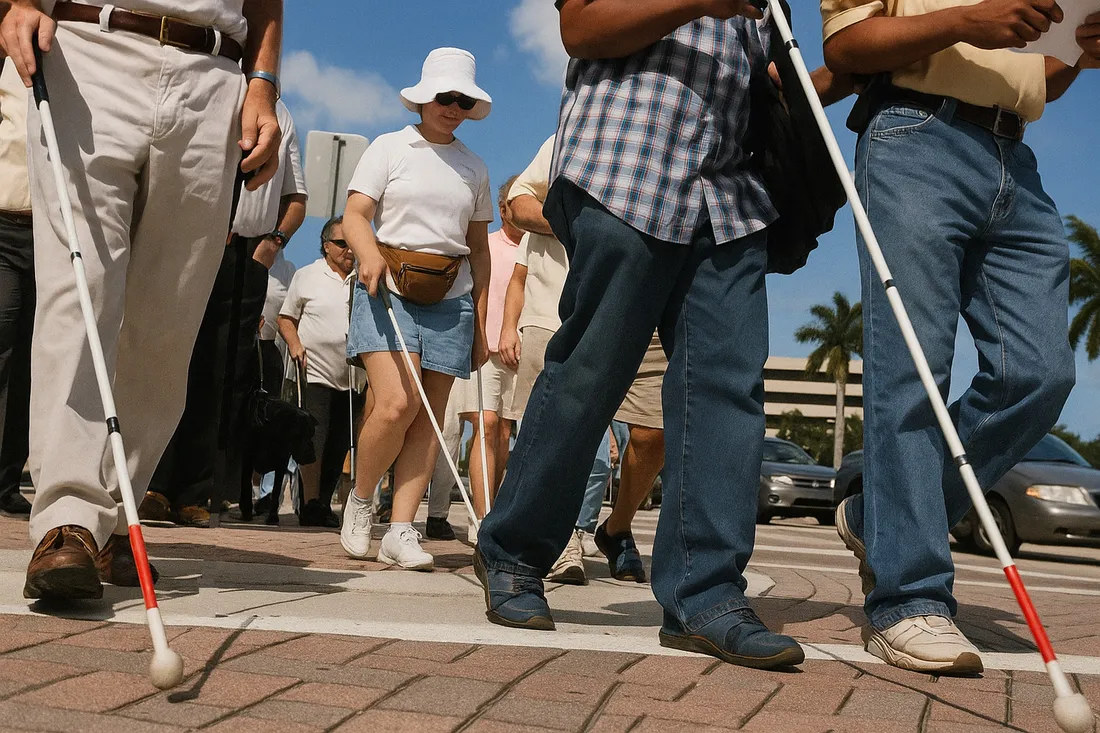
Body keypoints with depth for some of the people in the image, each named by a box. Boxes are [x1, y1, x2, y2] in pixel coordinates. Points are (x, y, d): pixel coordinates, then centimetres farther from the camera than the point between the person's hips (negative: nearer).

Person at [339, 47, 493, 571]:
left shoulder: (474, 168, 16)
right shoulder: (389, 148, 7)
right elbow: (355, 215, -2)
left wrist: (481, 324, 12)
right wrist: (369, 253, -25)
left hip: (450, 299, 4)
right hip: (388, 291, -3)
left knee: (429, 417, -3)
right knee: (396, 405, -18)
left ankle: (400, 531, 0)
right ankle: (360, 499, 7)